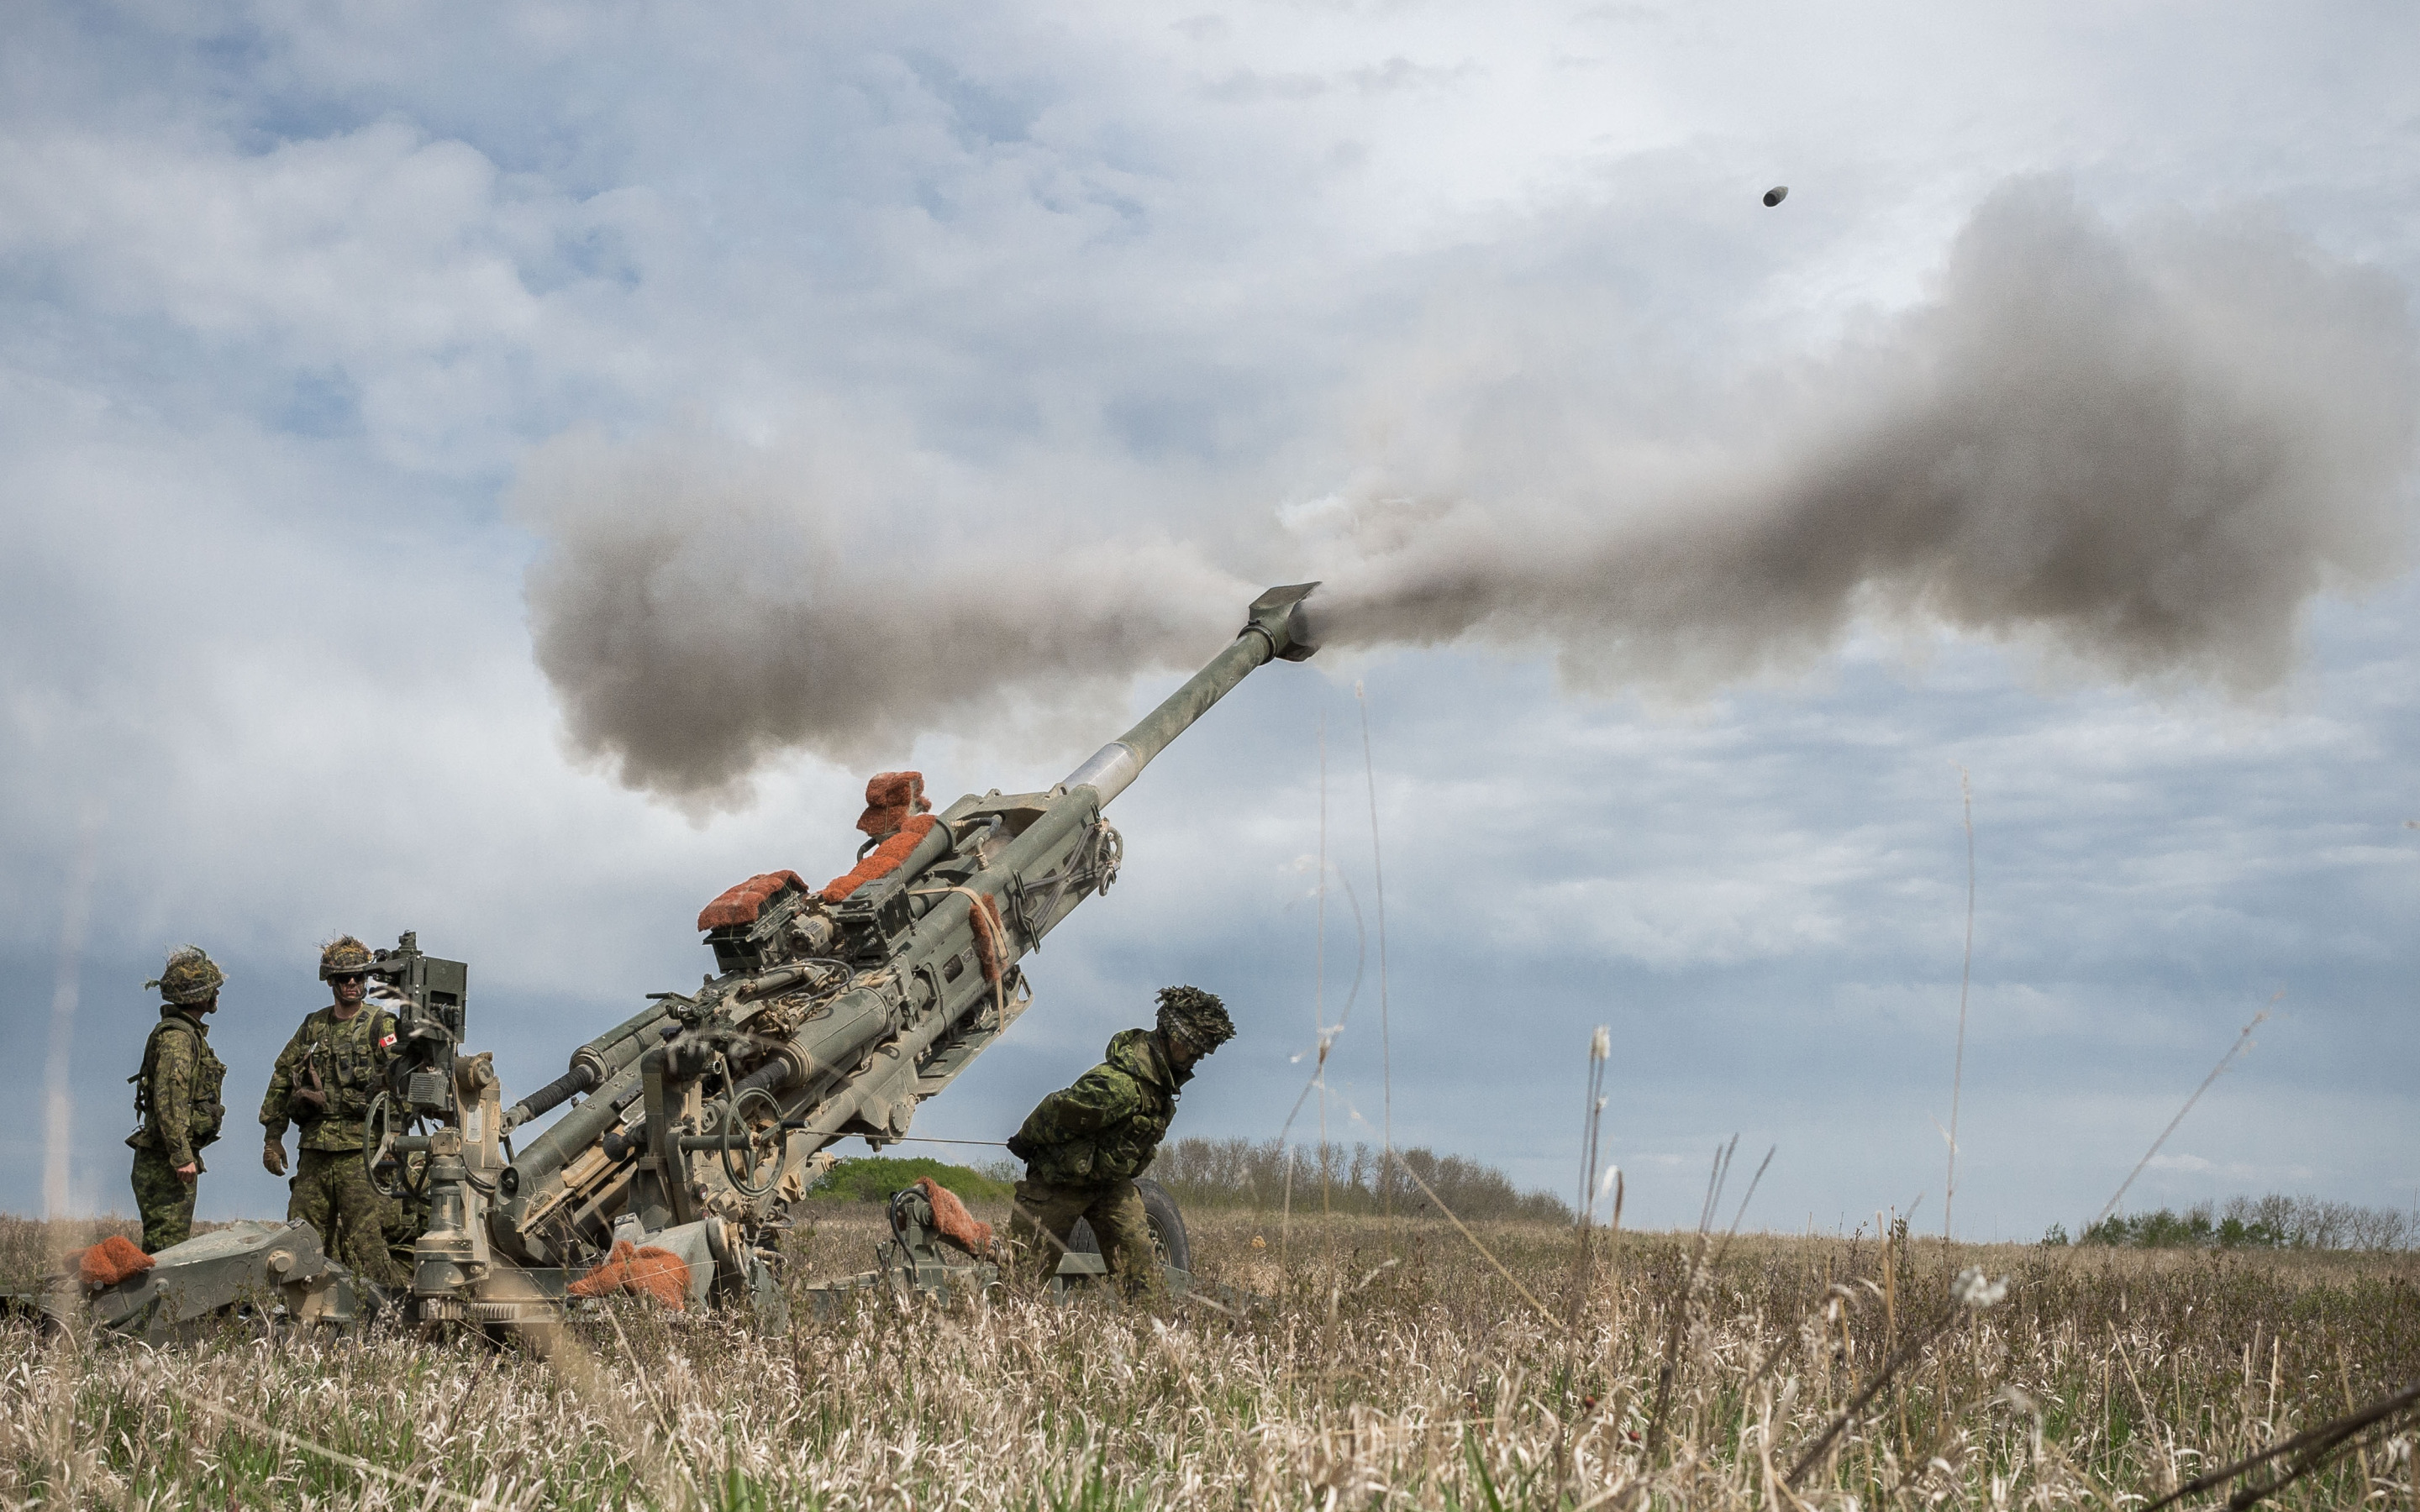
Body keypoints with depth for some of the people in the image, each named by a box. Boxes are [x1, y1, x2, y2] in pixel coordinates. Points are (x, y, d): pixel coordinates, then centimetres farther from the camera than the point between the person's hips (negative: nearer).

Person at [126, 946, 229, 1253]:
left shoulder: (188, 1032, 16)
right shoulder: (177, 1037, -15)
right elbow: (168, 1099, -24)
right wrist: (182, 1155, -26)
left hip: (170, 1156, 10)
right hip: (166, 1159, -10)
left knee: (174, 1243, 14)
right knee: (167, 1243, -9)